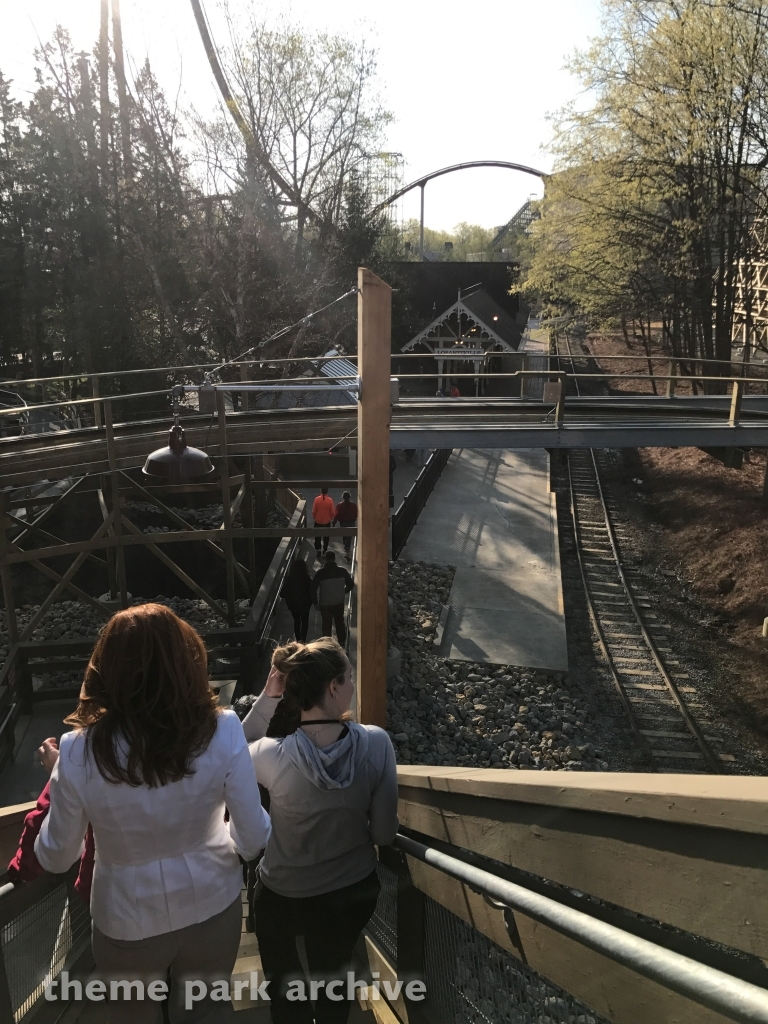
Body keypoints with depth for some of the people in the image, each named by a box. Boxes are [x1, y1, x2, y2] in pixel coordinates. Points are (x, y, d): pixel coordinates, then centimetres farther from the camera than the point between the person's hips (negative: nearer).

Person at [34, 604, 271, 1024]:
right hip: (211, 907, 0)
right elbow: (255, 839, -15)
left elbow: (55, 858, -9)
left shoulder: (79, 751, -24)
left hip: (128, 922, 1)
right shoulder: (222, 731, -24)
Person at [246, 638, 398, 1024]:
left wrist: (267, 698, -17)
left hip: (283, 897, -1)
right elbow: (384, 833, -15)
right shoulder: (376, 743, -26)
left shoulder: (274, 755, -29)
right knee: (333, 980, 31)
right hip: (353, 891, 2)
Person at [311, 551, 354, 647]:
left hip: (325, 604, -2)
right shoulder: (342, 571, -8)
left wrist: (315, 602, 1)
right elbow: (351, 584, 2)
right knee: (340, 623, 22)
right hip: (339, 603, 3)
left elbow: (313, 588, -12)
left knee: (326, 625, 11)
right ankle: (342, 642, 31)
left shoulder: (320, 573, -15)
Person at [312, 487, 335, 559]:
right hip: (327, 522, 0)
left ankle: (318, 550, 13)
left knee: (317, 537, 14)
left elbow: (314, 511, -7)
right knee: (326, 537, 14)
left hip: (318, 521, 0)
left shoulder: (317, 499, -13)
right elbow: (332, 512, -8)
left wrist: (314, 518, 11)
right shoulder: (330, 500, -13)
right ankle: (325, 550, 18)